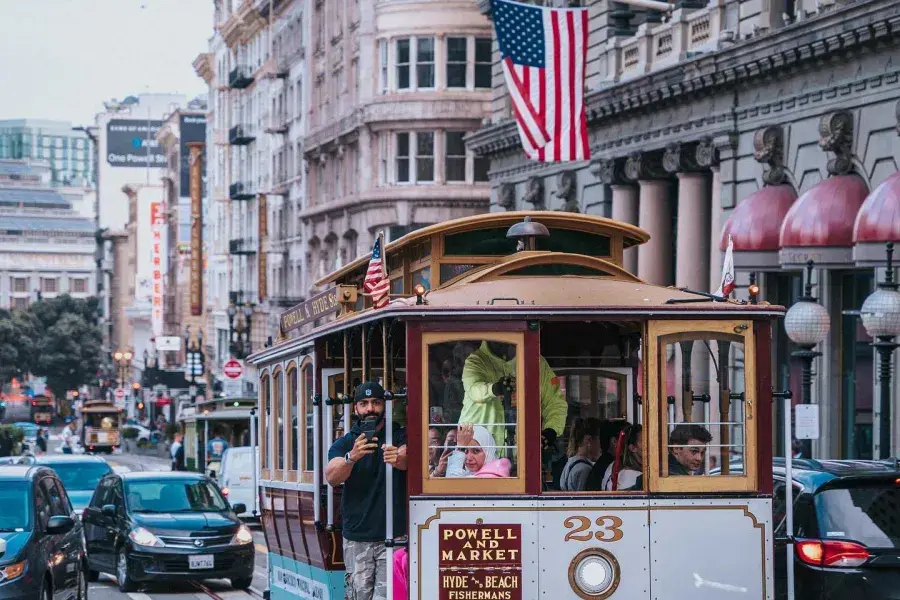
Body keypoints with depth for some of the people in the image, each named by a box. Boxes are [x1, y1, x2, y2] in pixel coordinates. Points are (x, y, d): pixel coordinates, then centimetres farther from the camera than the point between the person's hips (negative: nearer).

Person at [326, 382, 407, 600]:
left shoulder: (400, 437, 5)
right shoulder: (345, 443, 8)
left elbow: (407, 459, -18)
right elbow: (331, 477, -10)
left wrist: (398, 458, -44)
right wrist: (352, 457, -32)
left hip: (393, 535, -2)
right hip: (357, 538, 2)